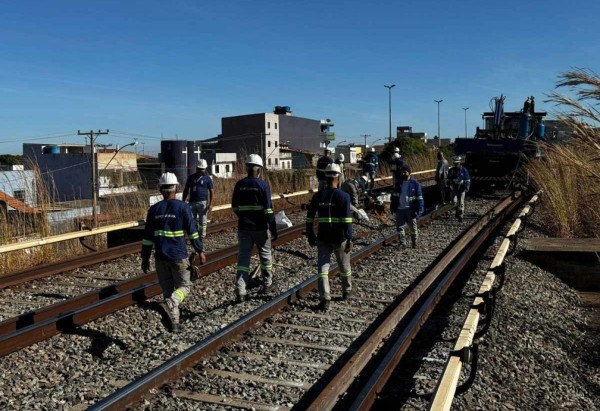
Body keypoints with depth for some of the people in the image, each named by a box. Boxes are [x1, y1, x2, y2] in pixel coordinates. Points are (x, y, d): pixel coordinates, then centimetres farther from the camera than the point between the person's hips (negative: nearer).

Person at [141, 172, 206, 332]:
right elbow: (192, 231, -6)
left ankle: (174, 323, 17)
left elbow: (147, 236, 6)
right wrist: (200, 251, 2)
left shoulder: (154, 209, 3)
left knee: (167, 289, 14)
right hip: (179, 256, -3)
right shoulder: (182, 207, -7)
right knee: (184, 286, 9)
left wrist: (145, 258, 13)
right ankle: (169, 303, -20)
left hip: (160, 257, 4)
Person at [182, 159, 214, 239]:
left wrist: (210, 204, -9)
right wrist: (183, 202, 11)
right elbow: (186, 190, 17)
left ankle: (202, 237, 8)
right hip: (192, 202, 4)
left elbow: (211, 191, -1)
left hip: (203, 202, -3)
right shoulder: (191, 177, 11)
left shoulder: (207, 178, 1)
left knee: (202, 222, 1)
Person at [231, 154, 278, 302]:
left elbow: (234, 207, 9)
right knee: (265, 255, 17)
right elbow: (268, 210, -13)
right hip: (261, 228, -3)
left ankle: (240, 292, -2)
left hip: (243, 228, 3)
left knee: (243, 258, 5)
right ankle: (267, 284, 31)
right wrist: (274, 229, -8)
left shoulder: (239, 184, 2)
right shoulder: (263, 185, -10)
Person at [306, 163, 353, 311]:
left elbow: (309, 218, 4)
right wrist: (349, 239, -15)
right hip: (340, 238, -2)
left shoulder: (318, 196, 1)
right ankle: (347, 291, 37)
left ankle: (325, 299, -9)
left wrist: (310, 236, 14)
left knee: (323, 267, 3)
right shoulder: (343, 196, -10)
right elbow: (347, 220, -17)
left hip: (323, 239, 2)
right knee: (344, 266, 18)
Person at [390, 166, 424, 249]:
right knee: (399, 227, 2)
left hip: (410, 210, -4)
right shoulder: (398, 183, 8)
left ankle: (414, 243, 22)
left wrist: (419, 209, -11)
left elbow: (419, 198, -6)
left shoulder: (415, 184, -6)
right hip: (400, 209, 4)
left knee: (413, 227, 8)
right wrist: (393, 207, 14)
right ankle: (402, 243, 10)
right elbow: (394, 196, 16)